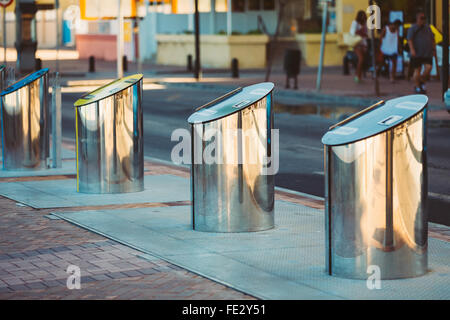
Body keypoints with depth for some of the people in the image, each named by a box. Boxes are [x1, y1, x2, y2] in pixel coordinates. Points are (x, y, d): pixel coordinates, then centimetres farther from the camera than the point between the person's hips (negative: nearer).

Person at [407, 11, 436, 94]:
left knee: (428, 68, -11)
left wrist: (434, 49, 16)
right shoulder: (413, 28, -2)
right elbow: (409, 40, -11)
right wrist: (412, 50, -23)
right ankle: (417, 87, 11)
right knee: (417, 70, -2)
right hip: (417, 54, -4)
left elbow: (432, 39, 22)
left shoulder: (427, 27, 15)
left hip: (427, 53, 4)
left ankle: (422, 82, 11)